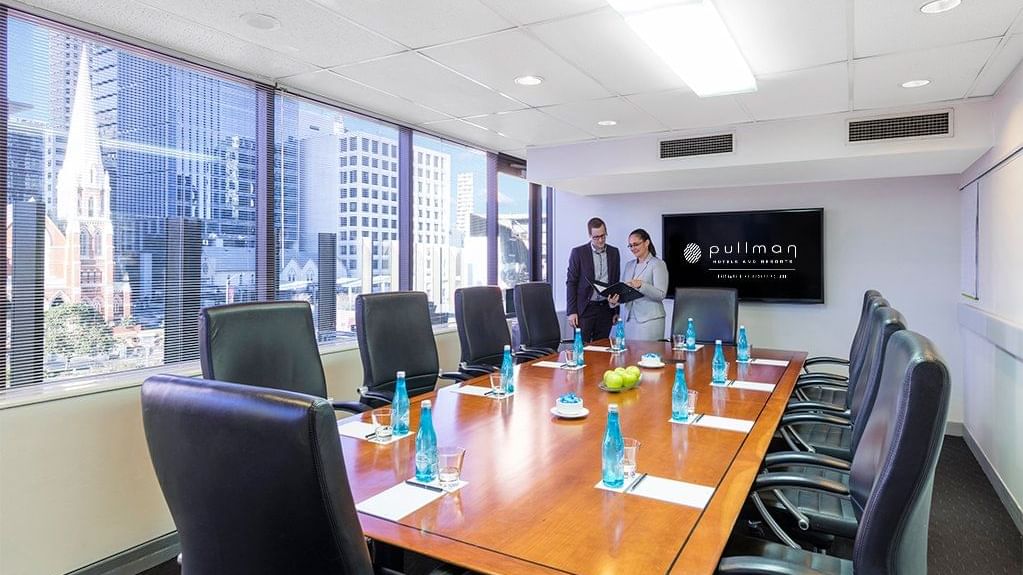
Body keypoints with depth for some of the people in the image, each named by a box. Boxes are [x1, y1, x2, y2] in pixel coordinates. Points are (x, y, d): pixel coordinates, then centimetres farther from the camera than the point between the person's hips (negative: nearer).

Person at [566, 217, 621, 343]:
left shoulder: (614, 252, 8)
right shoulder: (578, 252, -3)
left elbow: (616, 282, 13)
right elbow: (571, 282, -3)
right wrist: (571, 311, -9)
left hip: (606, 309, 3)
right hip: (585, 309, -3)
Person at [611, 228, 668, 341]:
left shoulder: (658, 264, -2)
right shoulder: (629, 265, 18)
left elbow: (661, 294, -11)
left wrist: (641, 285, -26)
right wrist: (614, 301, -5)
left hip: (648, 320, -5)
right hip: (627, 318, 5)